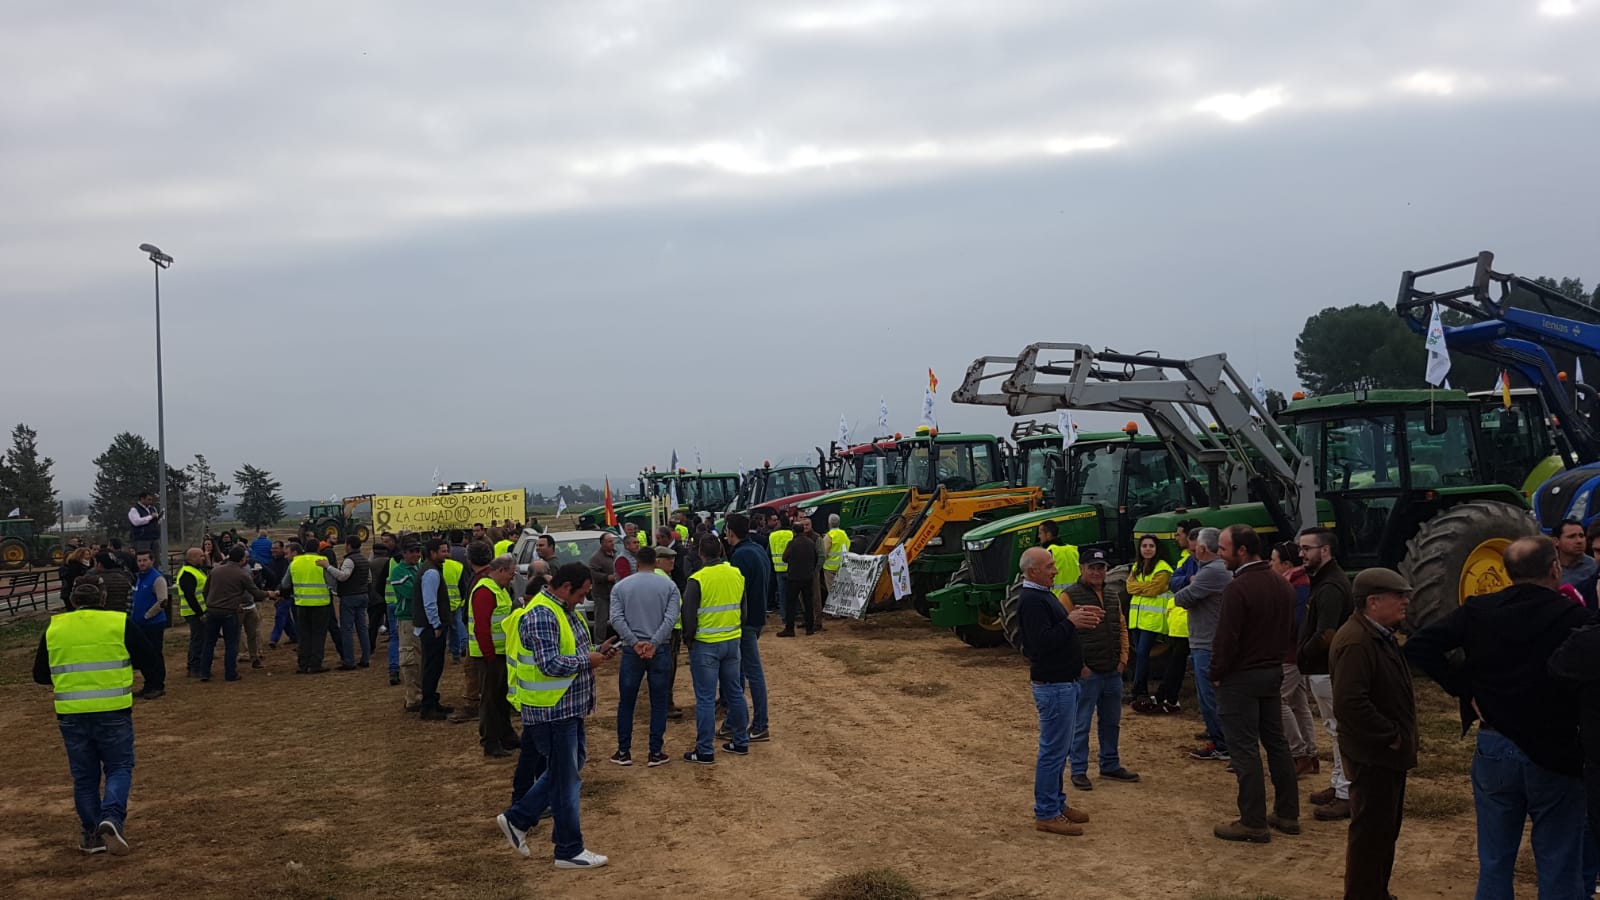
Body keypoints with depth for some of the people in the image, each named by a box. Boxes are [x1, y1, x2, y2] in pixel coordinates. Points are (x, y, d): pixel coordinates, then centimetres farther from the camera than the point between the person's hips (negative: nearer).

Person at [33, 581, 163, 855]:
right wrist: (153, 684, 22)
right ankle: (112, 817, -15)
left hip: (71, 715, 2)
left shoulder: (53, 628, 8)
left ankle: (91, 835, 17)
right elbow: (151, 661, 1)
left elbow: (40, 674, 17)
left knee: (84, 776, 14)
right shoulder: (120, 623, 0)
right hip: (113, 712, -2)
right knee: (119, 768, 9)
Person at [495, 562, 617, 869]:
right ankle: (570, 851, 13)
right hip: (552, 710, -10)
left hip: (569, 708, 10)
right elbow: (550, 664, -28)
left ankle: (517, 819, 27)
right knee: (566, 777, 0)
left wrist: (597, 650, 4)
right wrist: (588, 662, -16)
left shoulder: (565, 610, 11)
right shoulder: (541, 616, -22)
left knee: (573, 763, 19)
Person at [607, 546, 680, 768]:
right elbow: (671, 618, -11)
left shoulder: (621, 586, 3)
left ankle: (624, 752, 14)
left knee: (626, 703, 10)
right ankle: (655, 753, 8)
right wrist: (653, 644, -15)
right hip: (660, 651, 0)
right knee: (659, 704, 7)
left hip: (631, 651, 0)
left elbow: (616, 619, -8)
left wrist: (635, 643, -12)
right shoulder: (668, 585, 1)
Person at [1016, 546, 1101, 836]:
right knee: (1053, 750, -4)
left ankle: (1057, 803, 28)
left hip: (1064, 682, 11)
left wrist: (1077, 617, 4)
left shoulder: (1043, 594, 14)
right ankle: (1046, 814, 3)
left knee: (1059, 748, 18)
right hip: (1053, 685, -11)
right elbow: (1041, 642, -28)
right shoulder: (1031, 600, -20)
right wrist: (1071, 622, -26)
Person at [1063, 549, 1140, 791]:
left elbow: (1122, 628, 19)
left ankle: (1110, 766, 28)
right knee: (1081, 725, 0)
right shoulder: (1070, 596, -10)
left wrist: (1123, 659, 8)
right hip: (1086, 673, -7)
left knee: (1112, 723, 15)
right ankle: (1079, 771, 9)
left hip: (1113, 672, 7)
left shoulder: (1113, 597, 13)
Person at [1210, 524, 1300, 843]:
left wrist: (1217, 674, -7)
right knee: (1276, 742, 16)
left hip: (1241, 677, -8)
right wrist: (1276, 658, 17)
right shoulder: (1282, 584, 6)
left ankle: (1253, 823, 2)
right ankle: (1287, 814, 23)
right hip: (1273, 673, 8)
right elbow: (1290, 631, 13)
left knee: (1245, 750, -2)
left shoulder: (1237, 588, -21)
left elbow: (1226, 639, -20)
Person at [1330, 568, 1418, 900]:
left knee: (1387, 828, 20)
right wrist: (1390, 735, -22)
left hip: (1388, 753, 11)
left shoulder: (1380, 635, 11)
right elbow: (1349, 704, -32)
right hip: (1372, 756, -11)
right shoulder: (1356, 642, -24)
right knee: (1370, 831, -1)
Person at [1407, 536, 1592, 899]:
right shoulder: (1575, 617, -10)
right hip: (1556, 753, -2)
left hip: (1494, 747, 3)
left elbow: (1418, 646, -8)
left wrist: (1463, 687, -2)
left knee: (1494, 864, 14)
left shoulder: (1478, 612, -3)